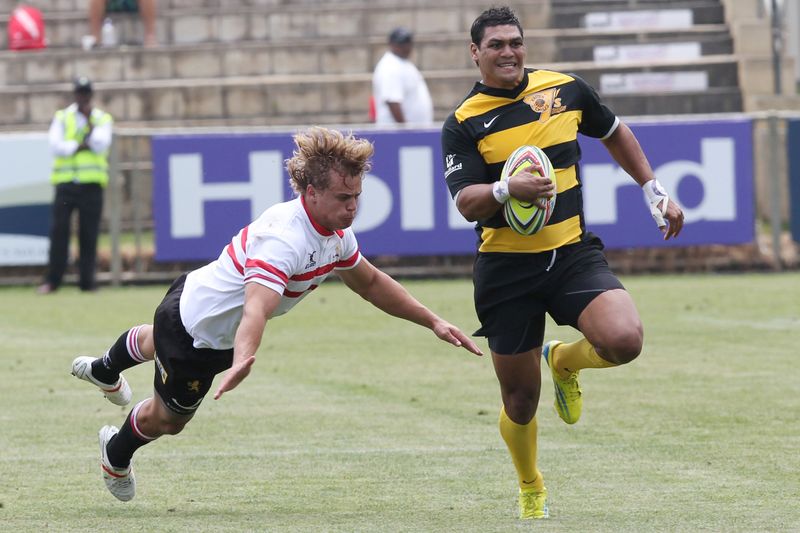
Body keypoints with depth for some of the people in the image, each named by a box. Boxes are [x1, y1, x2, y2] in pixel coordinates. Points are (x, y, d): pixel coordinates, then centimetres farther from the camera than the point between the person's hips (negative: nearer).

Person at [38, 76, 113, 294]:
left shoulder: (103, 119, 11)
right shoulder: (61, 117, 12)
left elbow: (101, 145, -6)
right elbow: (56, 146, -1)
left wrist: (91, 122, -7)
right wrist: (80, 146, -8)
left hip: (91, 184, 0)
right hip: (66, 183, 0)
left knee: (89, 234, -2)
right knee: (59, 230, -7)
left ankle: (87, 280, 2)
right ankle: (52, 280, -6)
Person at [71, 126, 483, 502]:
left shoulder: (336, 235, -12)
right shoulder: (283, 238, -43)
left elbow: (371, 283, 6)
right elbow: (257, 308, -56)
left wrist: (432, 322, 3)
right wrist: (243, 361, -73)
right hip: (189, 327, -9)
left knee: (157, 344, 40)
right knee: (167, 419, 15)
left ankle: (105, 370, 72)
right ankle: (116, 453, 48)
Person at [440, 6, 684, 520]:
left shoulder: (566, 89, 4)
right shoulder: (463, 124, -4)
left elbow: (615, 133, 23)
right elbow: (467, 203, -13)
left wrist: (654, 191, 18)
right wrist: (507, 190, -33)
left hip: (574, 255, 1)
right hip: (506, 270, -1)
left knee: (624, 341, -26)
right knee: (520, 399, 3)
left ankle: (565, 361, 11)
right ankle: (531, 490, 33)